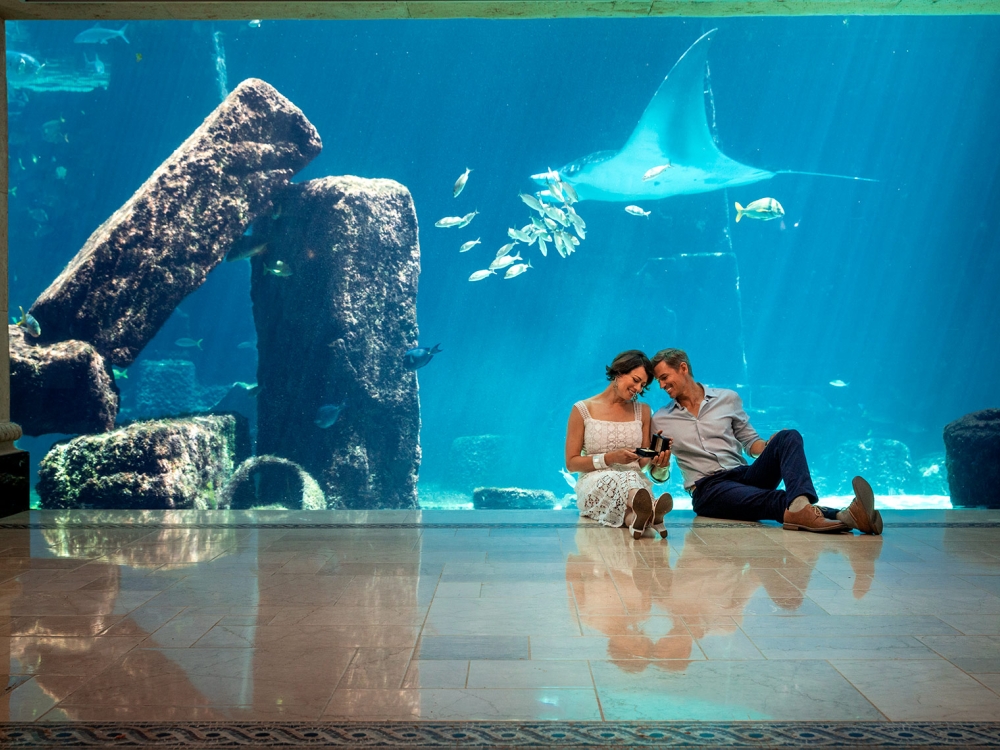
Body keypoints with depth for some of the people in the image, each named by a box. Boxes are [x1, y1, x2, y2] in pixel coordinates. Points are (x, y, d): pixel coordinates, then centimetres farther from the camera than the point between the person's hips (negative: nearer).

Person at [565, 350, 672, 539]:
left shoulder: (642, 411, 15)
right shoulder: (583, 410, 4)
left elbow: (642, 463, 15)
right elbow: (571, 463, 1)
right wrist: (610, 458, -12)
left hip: (635, 480, 2)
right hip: (595, 484, -2)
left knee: (632, 478, -36)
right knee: (611, 481, -40)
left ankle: (636, 517, -71)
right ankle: (651, 515, -70)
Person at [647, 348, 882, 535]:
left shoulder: (727, 399, 14)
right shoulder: (660, 420, 11)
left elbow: (751, 443, 17)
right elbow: (658, 476, 13)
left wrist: (773, 447, -5)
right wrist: (659, 466, -11)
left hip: (744, 475, 3)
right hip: (707, 489, -3)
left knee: (789, 437, -23)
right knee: (772, 499, -33)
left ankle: (799, 506, -50)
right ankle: (842, 516, -55)